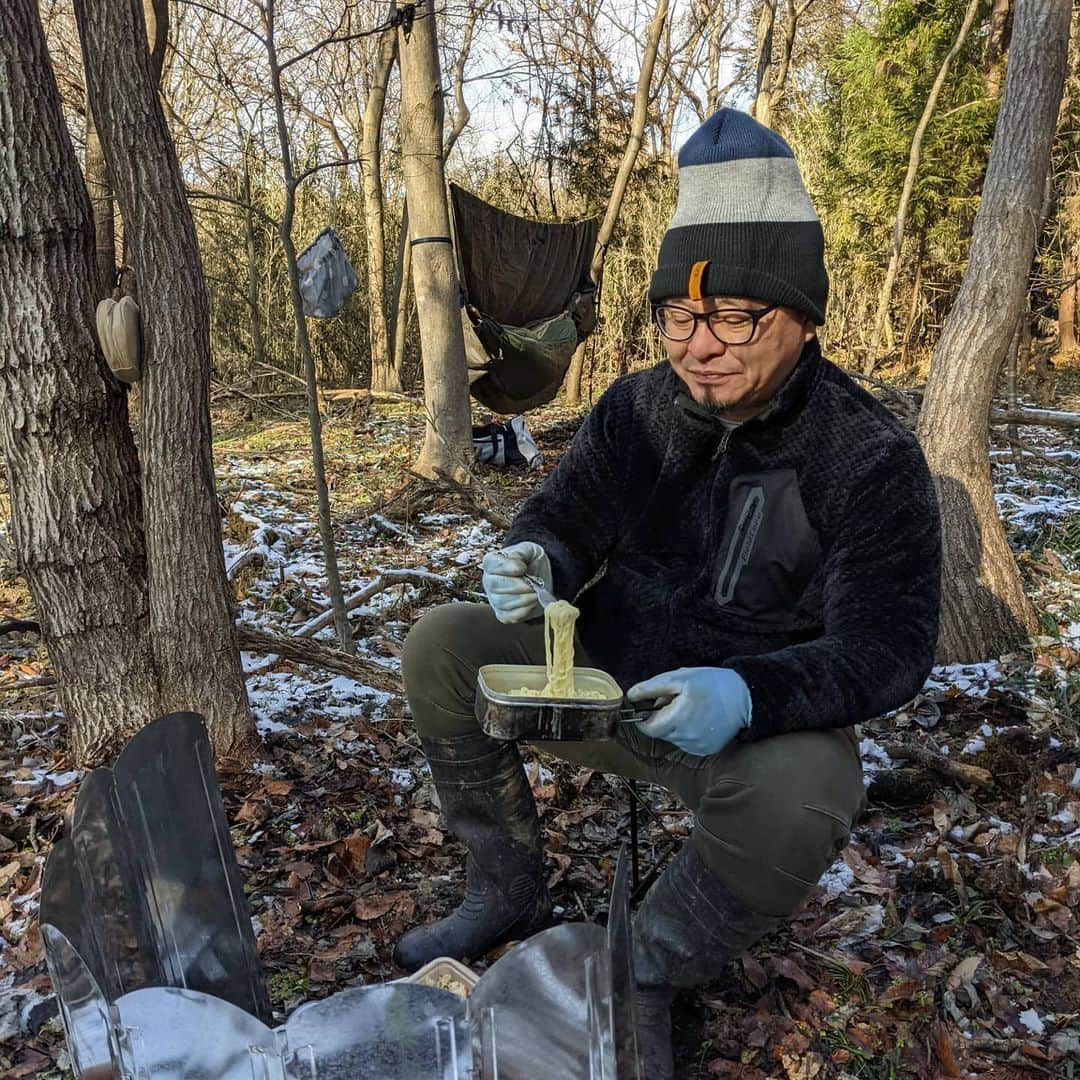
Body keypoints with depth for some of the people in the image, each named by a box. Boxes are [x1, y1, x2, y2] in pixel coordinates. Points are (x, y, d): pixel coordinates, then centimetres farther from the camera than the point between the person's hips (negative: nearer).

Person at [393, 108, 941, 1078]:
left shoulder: (871, 457, -16)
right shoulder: (638, 405, -3)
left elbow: (887, 646, -20)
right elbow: (566, 514, 1)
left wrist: (749, 695, -39)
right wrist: (536, 563, -25)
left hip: (768, 720, -4)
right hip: (608, 678, 5)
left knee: (796, 800, -38)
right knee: (443, 643, -11)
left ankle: (646, 977, -5)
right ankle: (508, 897, 6)